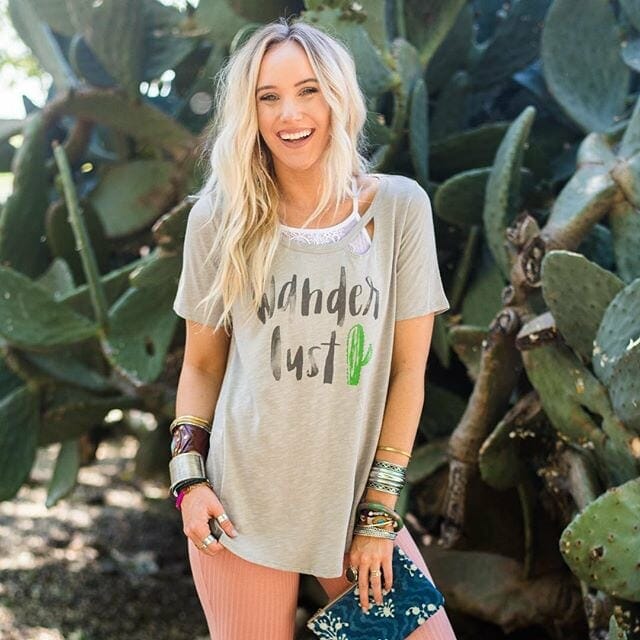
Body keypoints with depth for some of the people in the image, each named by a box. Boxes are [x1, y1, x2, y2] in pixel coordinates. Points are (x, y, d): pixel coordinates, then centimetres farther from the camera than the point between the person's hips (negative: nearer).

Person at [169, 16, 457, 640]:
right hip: (242, 506, 0)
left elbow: (408, 367, -3)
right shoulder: (220, 218, -2)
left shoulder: (399, 207, -5)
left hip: (359, 501, 1)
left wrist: (379, 512, -3)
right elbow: (202, 362, 6)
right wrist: (189, 476, -5)